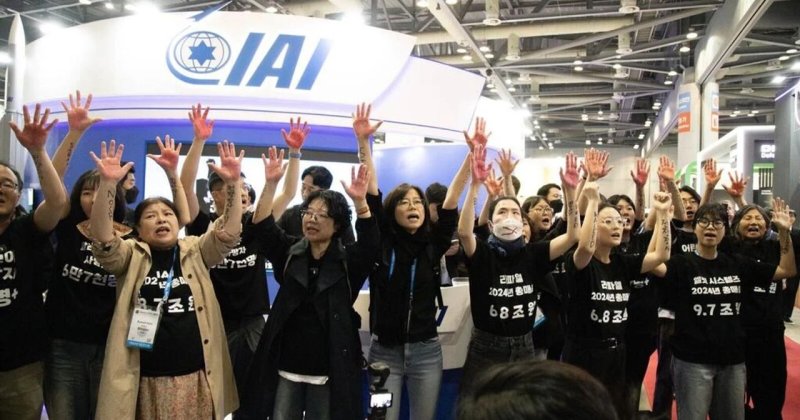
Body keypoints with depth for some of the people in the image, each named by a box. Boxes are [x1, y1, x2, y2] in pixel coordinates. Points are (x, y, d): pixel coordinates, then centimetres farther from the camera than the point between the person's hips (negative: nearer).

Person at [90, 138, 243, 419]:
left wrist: (232, 183, -19)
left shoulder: (195, 252, 6)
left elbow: (229, 231, -6)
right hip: (146, 381, -1)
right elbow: (103, 237, -15)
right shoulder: (131, 256, 2)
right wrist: (108, 183, -27)